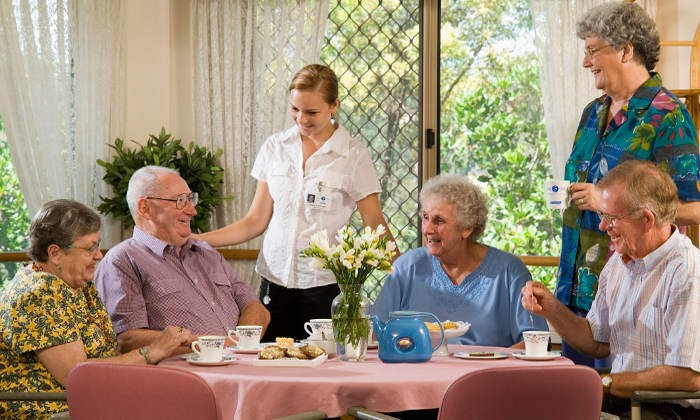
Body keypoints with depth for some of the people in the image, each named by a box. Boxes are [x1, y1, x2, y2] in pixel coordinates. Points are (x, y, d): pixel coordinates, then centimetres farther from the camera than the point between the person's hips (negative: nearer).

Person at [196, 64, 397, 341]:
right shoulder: (275, 147, 8)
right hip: (275, 280, 3)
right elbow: (256, 221, 10)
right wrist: (194, 240, 2)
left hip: (324, 284, -3)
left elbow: (375, 225, 0)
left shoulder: (353, 156, -2)